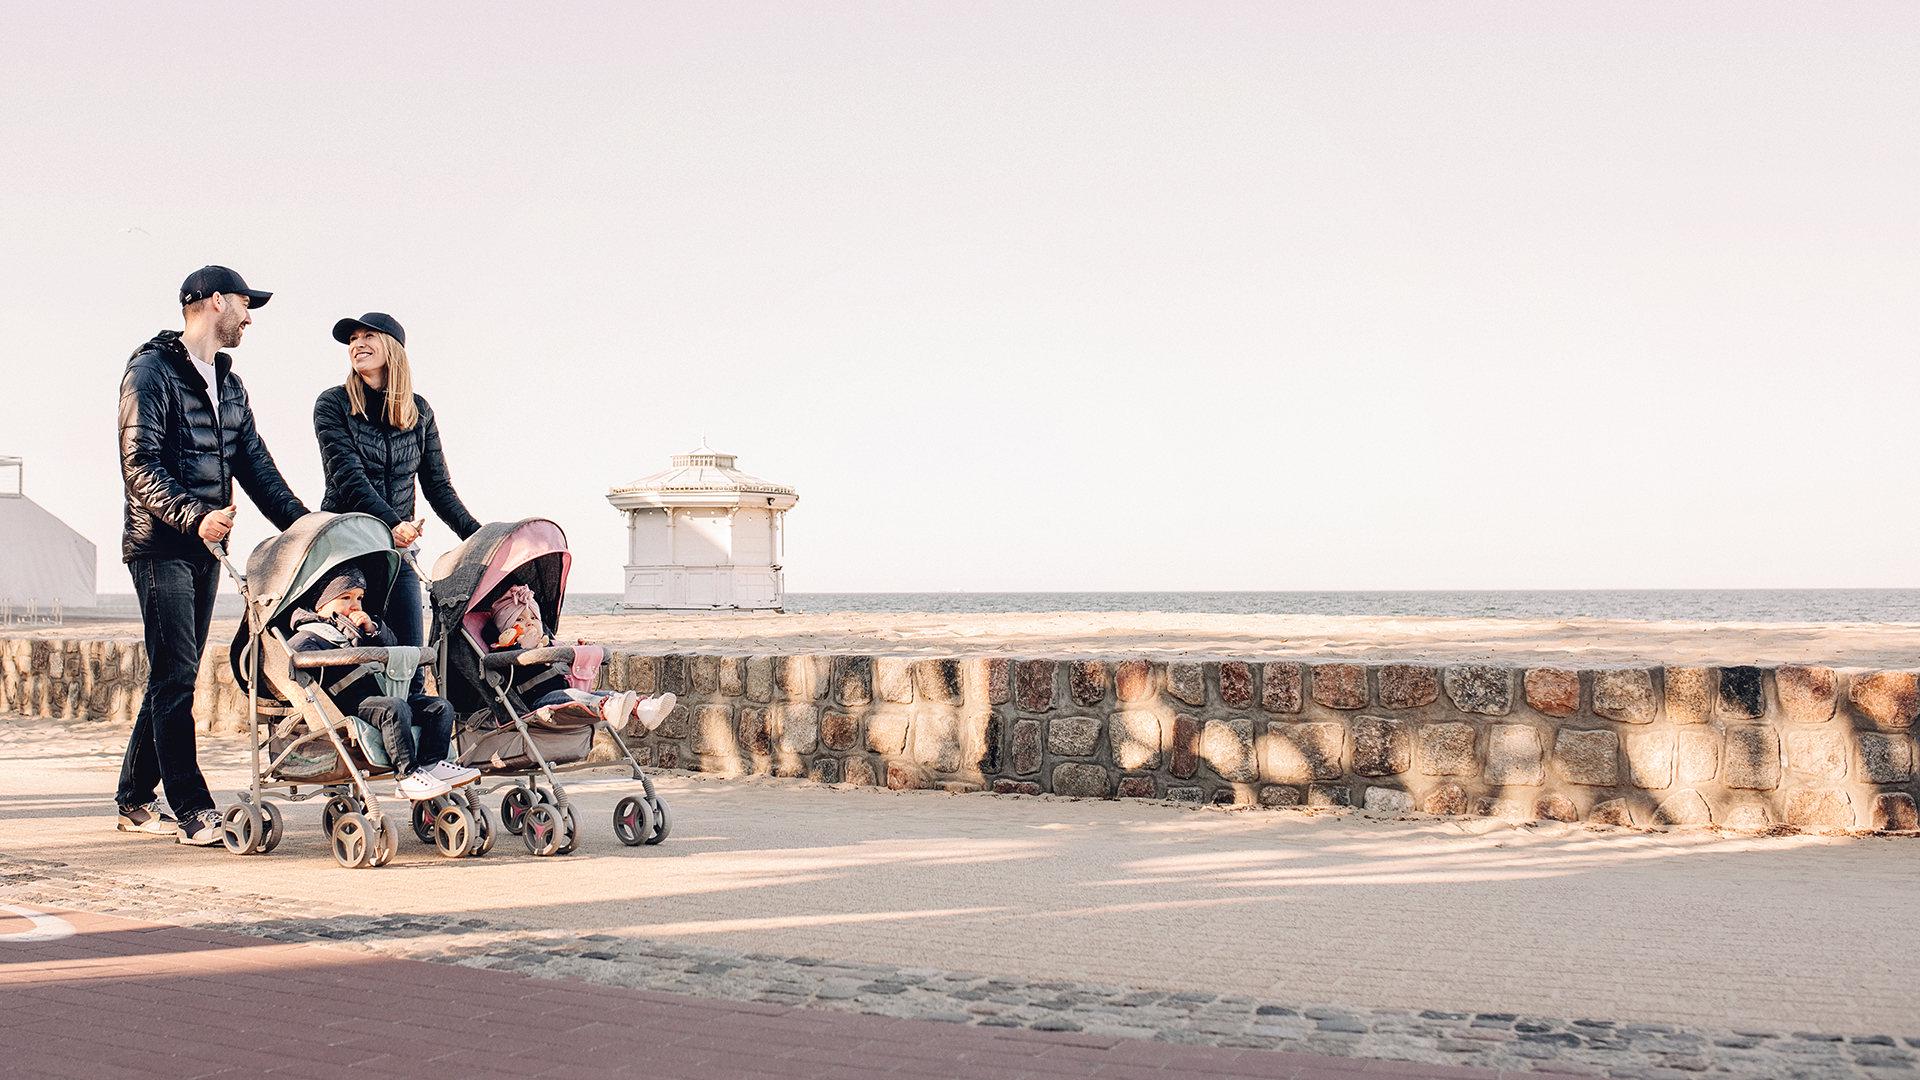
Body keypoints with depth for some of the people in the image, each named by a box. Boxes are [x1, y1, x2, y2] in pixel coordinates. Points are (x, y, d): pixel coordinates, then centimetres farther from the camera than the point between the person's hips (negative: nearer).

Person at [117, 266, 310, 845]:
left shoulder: (229, 385, 19)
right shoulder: (151, 371, -6)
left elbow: (256, 467, 17)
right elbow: (139, 467, -15)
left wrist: (303, 525, 5)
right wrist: (195, 516, -28)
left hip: (205, 548, 8)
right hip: (161, 546, -8)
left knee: (174, 678, 10)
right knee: (176, 677, -9)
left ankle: (134, 801, 18)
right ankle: (194, 811, -11)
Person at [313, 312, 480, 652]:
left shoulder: (419, 411, 10)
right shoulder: (334, 404, -1)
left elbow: (438, 486, 12)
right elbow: (348, 477, -13)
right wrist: (392, 523, -27)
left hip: (398, 548, 4)